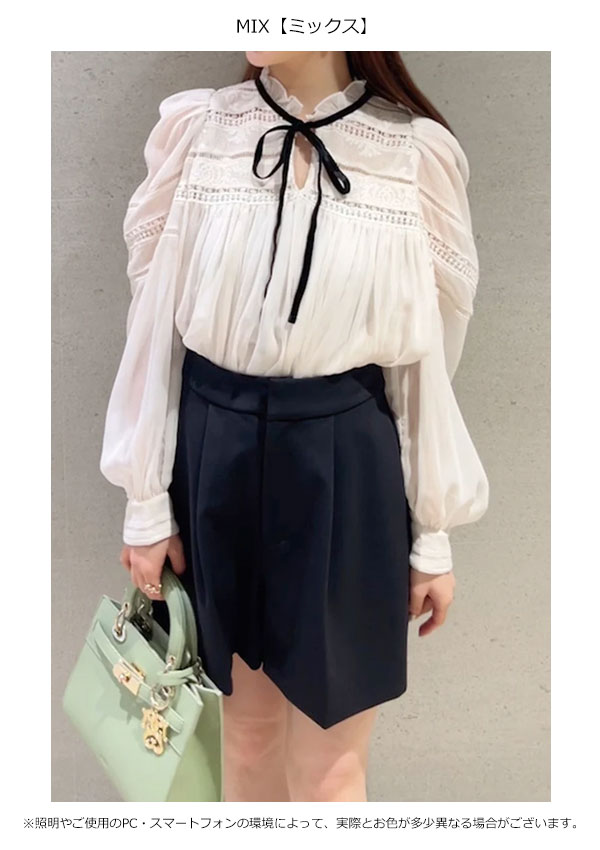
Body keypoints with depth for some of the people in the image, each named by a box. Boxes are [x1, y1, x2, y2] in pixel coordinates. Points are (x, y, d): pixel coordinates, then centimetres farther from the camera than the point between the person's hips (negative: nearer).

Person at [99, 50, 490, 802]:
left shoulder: (419, 154, -4)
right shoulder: (192, 127, -2)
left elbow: (429, 357, 1)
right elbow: (154, 326, 1)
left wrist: (434, 535, 4)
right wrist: (147, 503, 2)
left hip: (346, 473, -1)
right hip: (213, 457, 2)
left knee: (329, 769, 10)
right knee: (248, 730, 19)